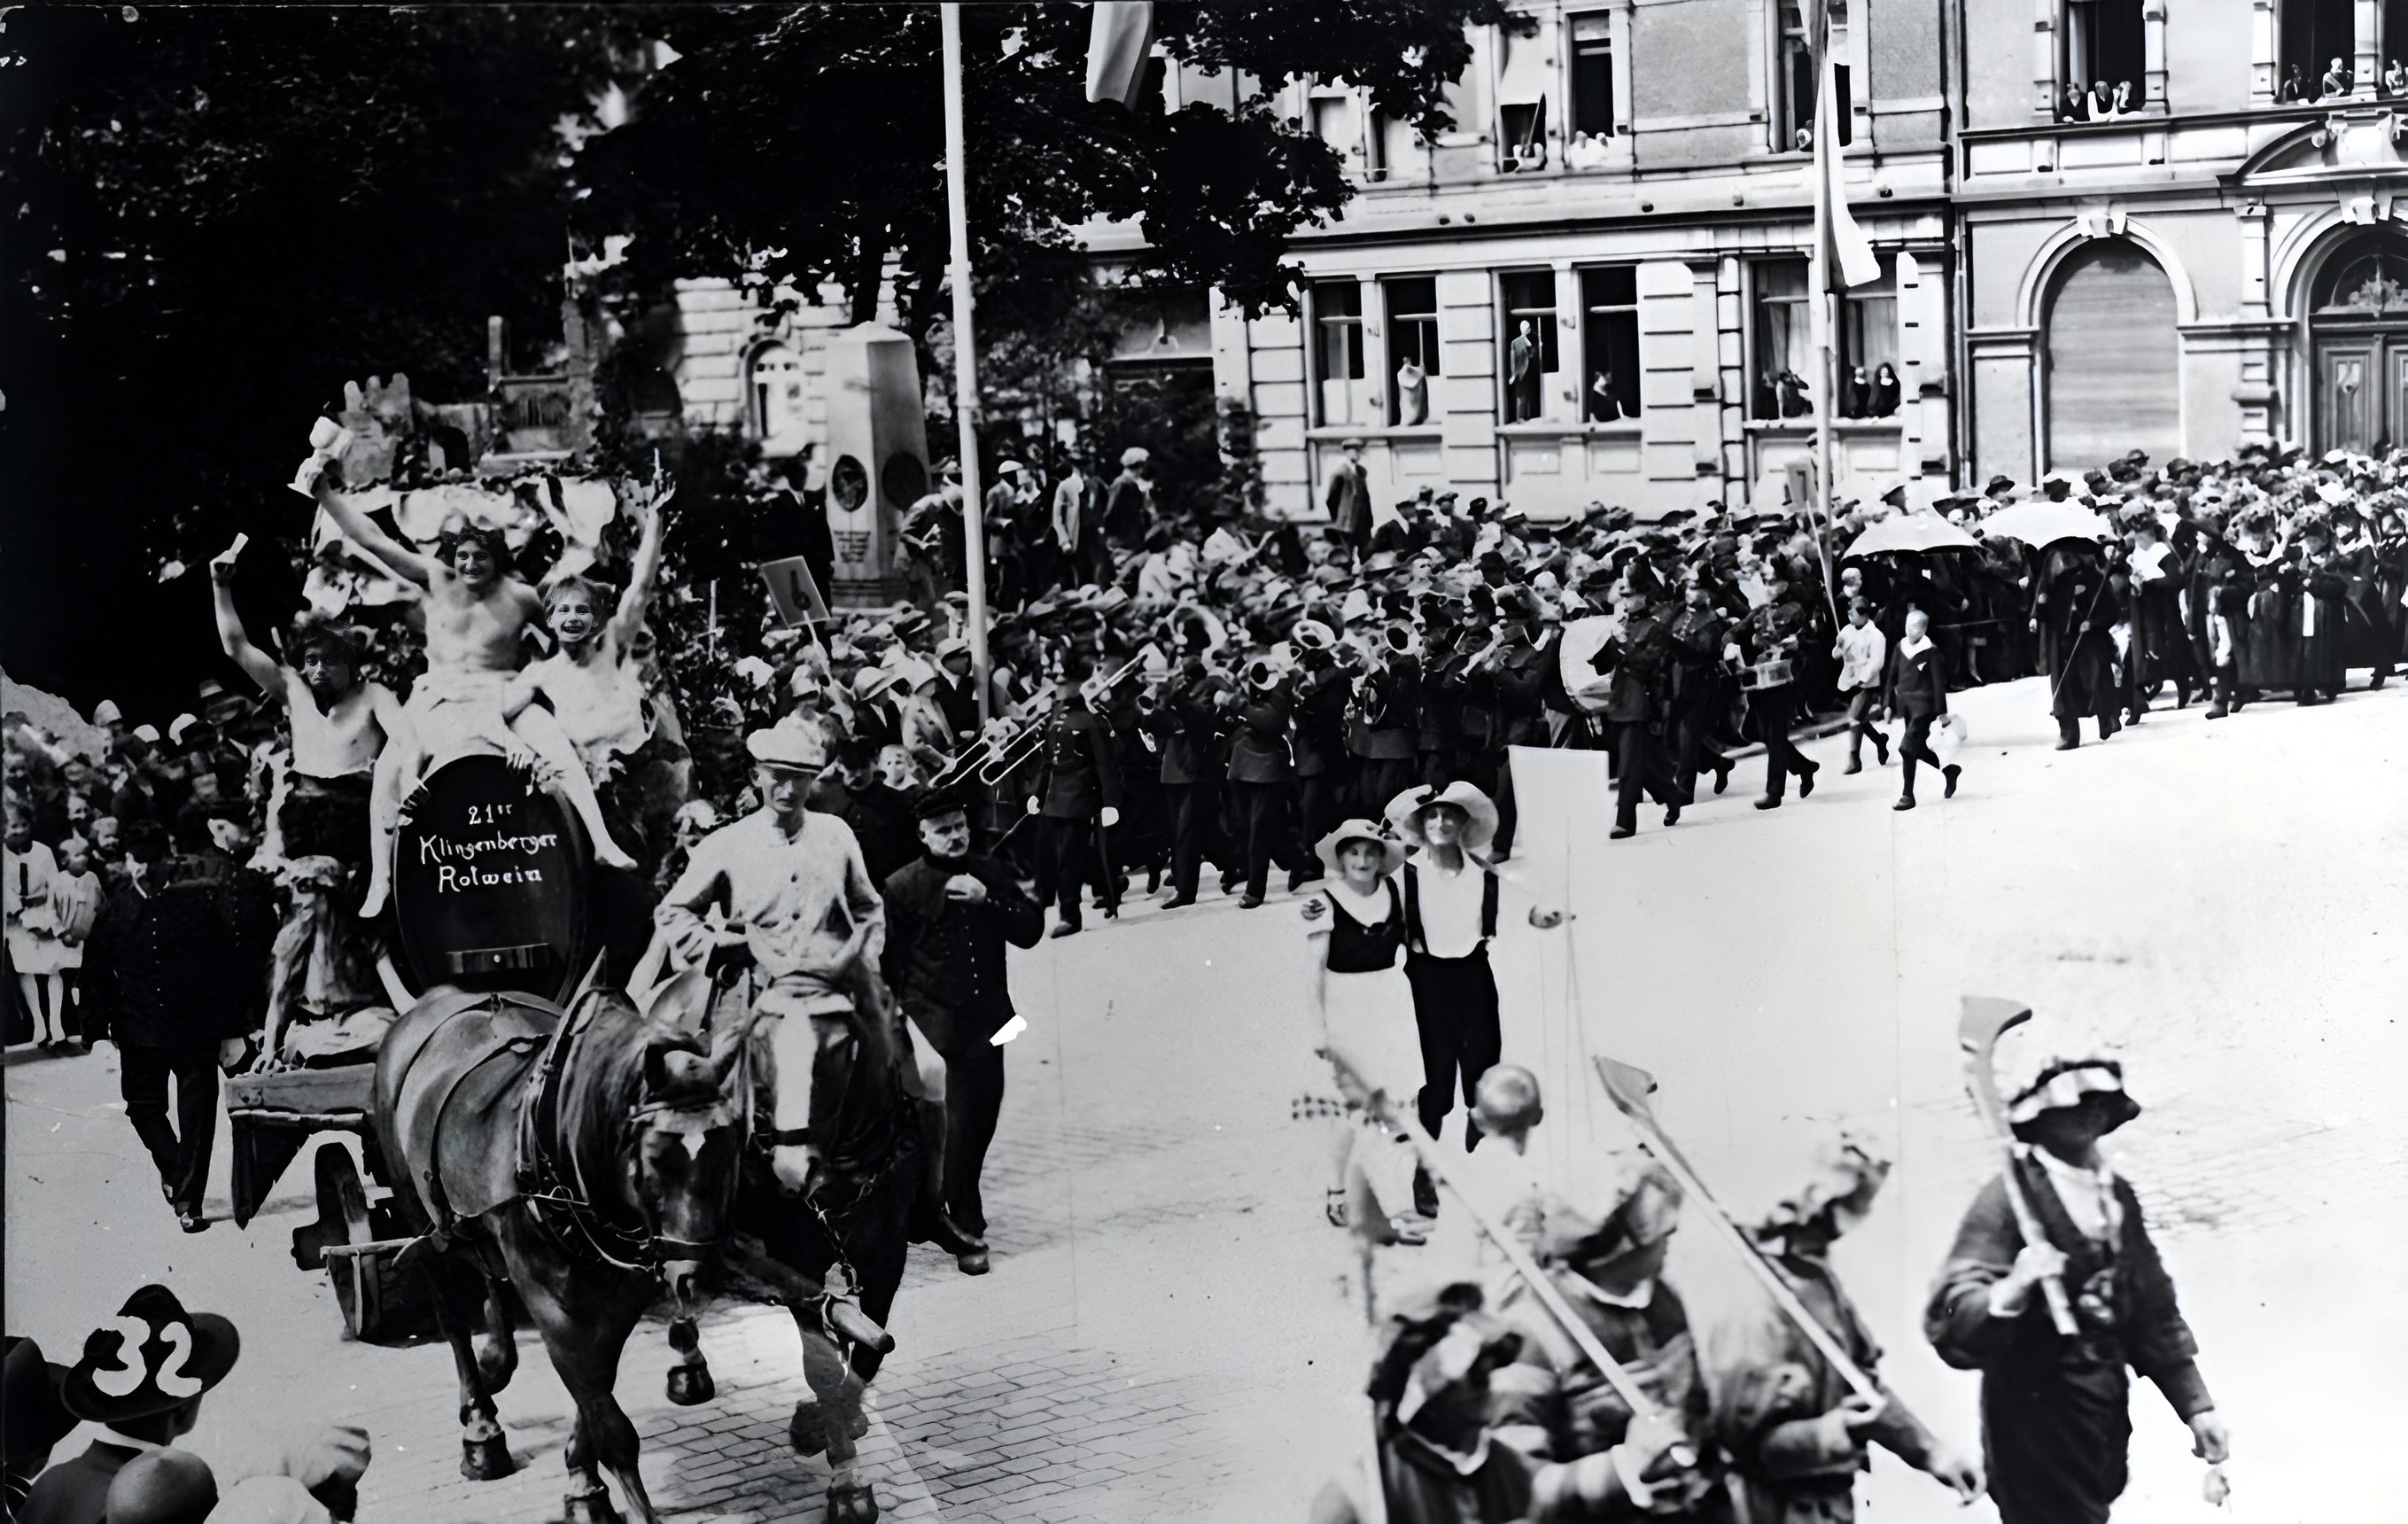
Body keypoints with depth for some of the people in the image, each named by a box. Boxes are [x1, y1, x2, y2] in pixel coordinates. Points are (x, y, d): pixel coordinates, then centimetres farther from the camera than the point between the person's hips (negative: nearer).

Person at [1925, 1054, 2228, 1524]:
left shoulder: (2118, 1196, 10)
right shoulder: (2009, 1199, -14)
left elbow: (2154, 1312, 18)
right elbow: (1948, 1321, -22)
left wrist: (2195, 1404, 15)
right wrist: (2011, 1291, -40)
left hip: (2107, 1413, 8)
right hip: (2036, 1417, -8)